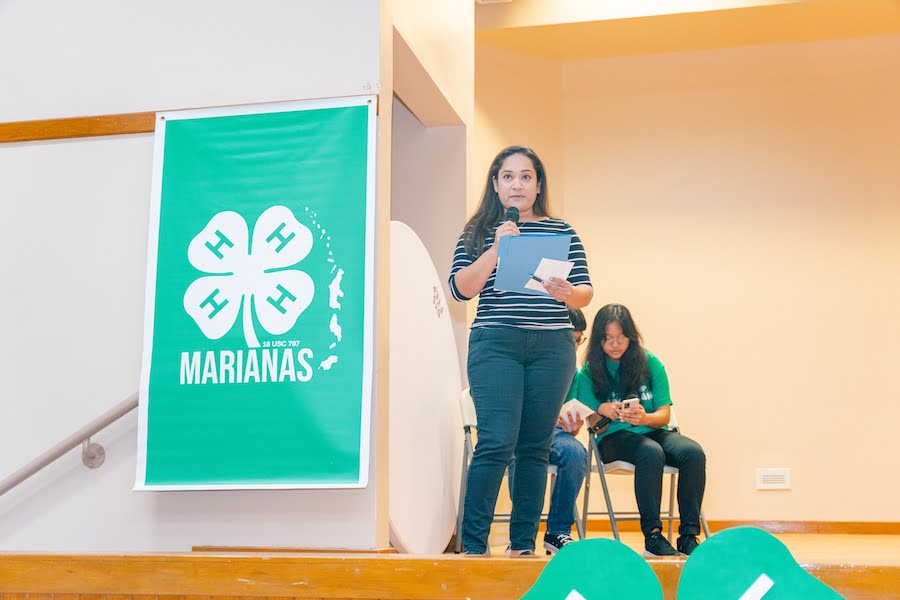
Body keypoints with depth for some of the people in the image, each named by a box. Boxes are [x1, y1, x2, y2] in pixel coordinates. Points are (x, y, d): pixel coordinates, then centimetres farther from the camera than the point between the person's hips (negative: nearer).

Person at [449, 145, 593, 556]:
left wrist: (569, 294, -13)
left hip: (552, 348, 2)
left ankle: (523, 543, 11)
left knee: (535, 445, 4)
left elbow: (586, 291, 9)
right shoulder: (478, 232, 9)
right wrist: (495, 250, -12)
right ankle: (473, 544, -5)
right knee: (497, 441, -12)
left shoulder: (562, 231, 13)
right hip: (495, 344, -2)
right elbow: (460, 289, -2)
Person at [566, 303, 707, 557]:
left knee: (693, 452, -29)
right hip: (614, 439, -2)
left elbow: (664, 414, 2)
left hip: (652, 431, 3)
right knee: (651, 453, -36)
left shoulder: (650, 363, 4)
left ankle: (689, 536, -26)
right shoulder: (589, 372, 2)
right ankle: (652, 536, -30)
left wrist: (645, 418, -22)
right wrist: (601, 410, -20)